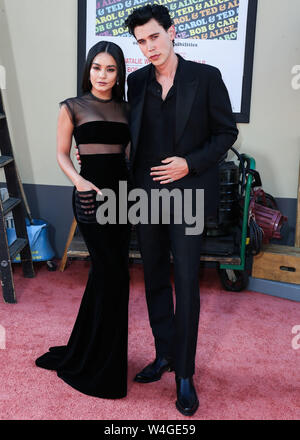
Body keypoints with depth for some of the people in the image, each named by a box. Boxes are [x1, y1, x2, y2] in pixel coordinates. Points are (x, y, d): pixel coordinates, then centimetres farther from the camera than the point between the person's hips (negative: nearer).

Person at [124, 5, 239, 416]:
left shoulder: (206, 77, -4)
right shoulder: (136, 81, 6)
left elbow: (226, 132, -2)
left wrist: (190, 164, -14)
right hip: (146, 195, 4)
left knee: (186, 284, -1)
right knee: (155, 280, 13)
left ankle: (185, 373, 16)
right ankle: (164, 355, 32)